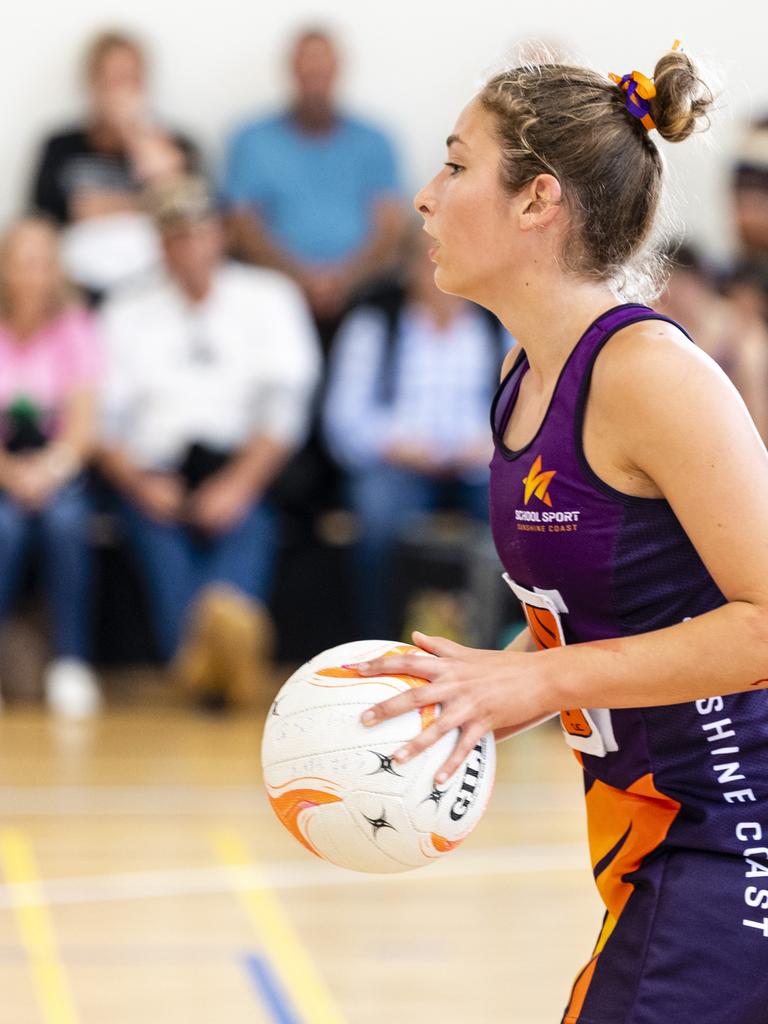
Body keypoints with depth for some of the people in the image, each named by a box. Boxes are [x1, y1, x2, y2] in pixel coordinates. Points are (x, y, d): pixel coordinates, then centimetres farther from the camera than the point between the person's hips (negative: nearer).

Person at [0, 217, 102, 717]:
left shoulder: (75, 329, 2)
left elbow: (83, 426, -6)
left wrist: (50, 468, -25)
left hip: (59, 465, 1)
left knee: (64, 515, -32)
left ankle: (71, 668, -28)